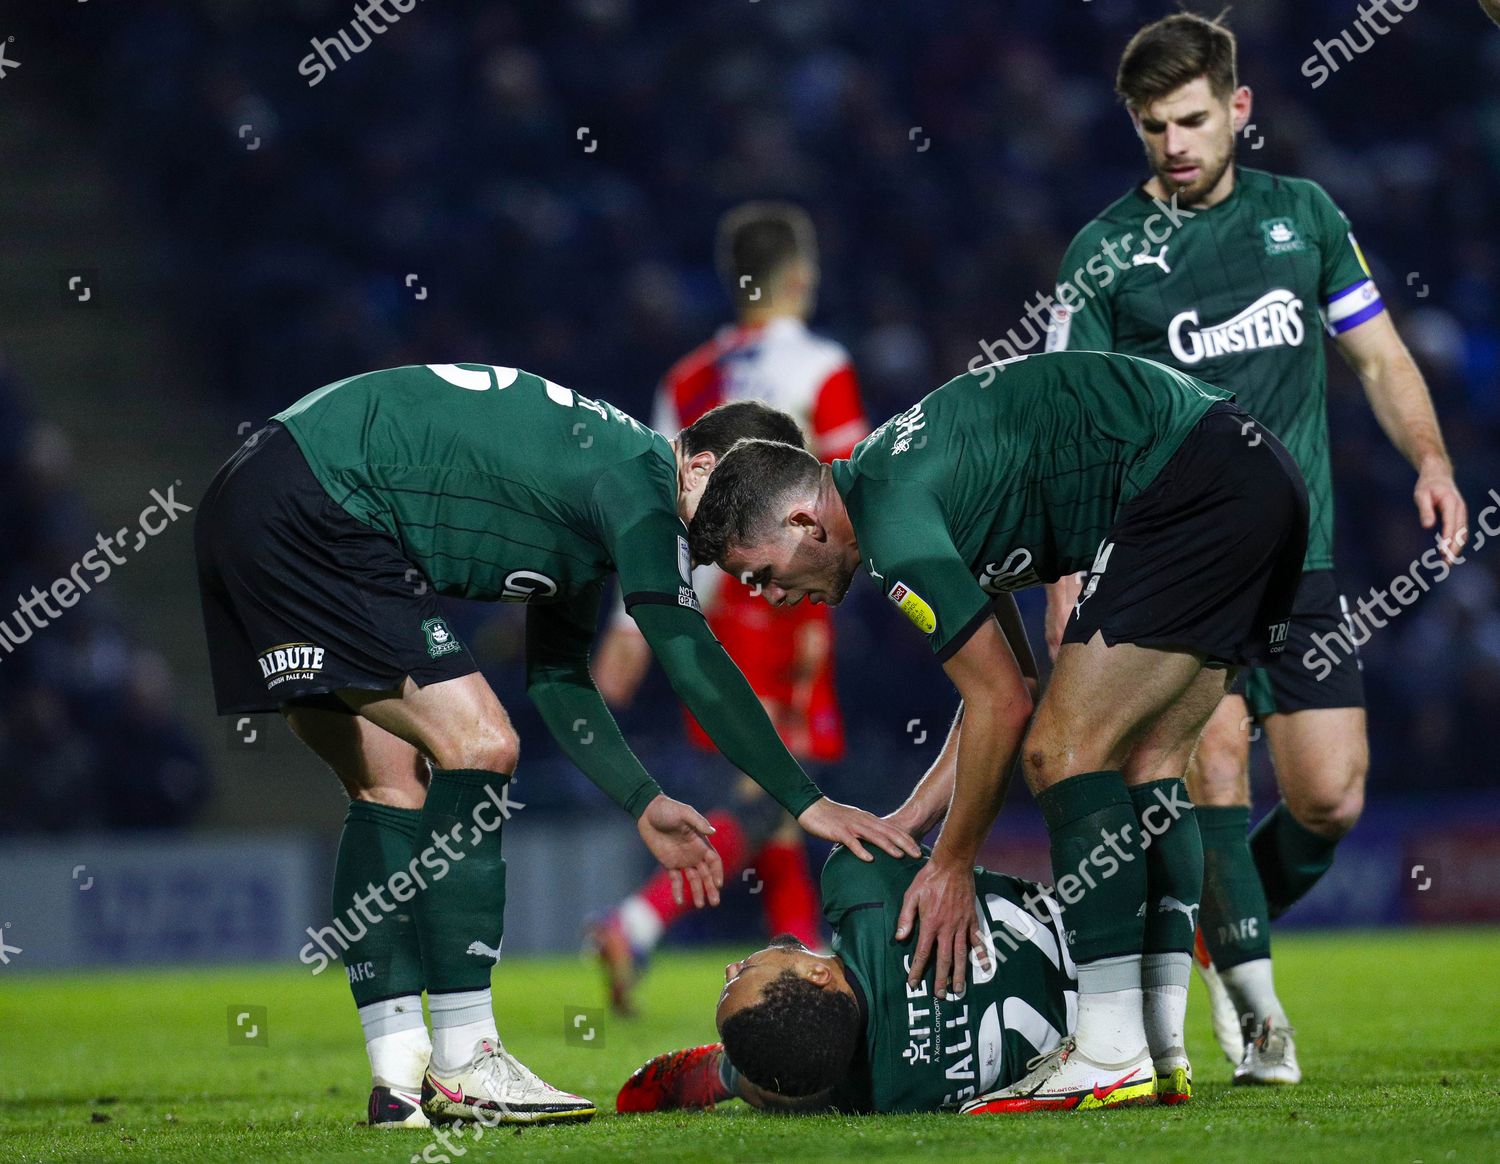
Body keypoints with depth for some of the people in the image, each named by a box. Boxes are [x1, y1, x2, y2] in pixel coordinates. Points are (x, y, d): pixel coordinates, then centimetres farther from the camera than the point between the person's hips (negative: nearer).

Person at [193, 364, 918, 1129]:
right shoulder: (637, 477, -11)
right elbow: (692, 662, -16)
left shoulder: (597, 499, 19)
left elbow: (556, 678, 26)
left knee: (391, 786, 11)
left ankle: (399, 1078, 8)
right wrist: (807, 803, -12)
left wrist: (643, 804, 21)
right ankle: (462, 1065, -9)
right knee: (478, 746, -12)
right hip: (305, 511, -11)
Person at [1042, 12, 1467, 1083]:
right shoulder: (1103, 252, 1)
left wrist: (1429, 459, -3)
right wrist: (1068, 568, -12)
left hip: (1297, 553, 3)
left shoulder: (1303, 214, 9)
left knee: (1331, 798, -3)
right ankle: (1253, 1000, -14)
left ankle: (1222, 928, 25)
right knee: (1215, 751, -20)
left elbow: (1378, 357, 15)